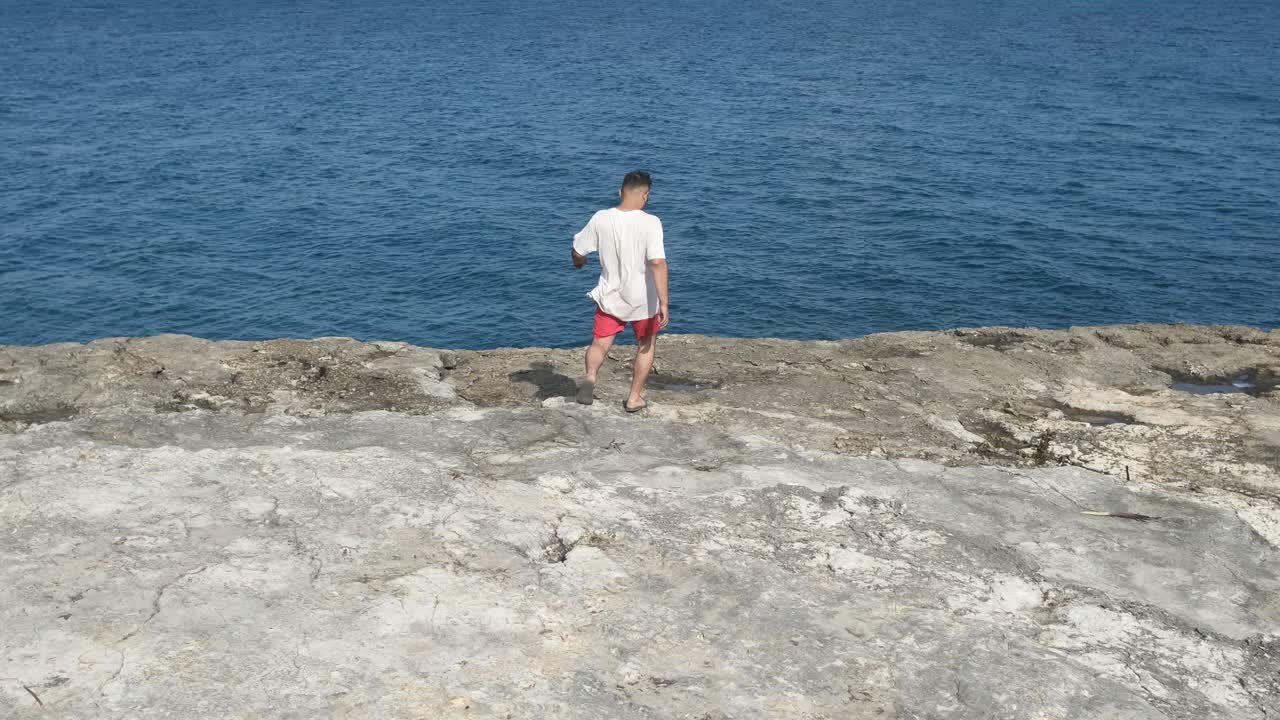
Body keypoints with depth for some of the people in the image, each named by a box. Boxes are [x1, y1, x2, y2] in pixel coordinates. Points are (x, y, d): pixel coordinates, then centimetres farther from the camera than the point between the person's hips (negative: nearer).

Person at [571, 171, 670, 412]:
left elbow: (578, 250, 2)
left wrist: (579, 261, 27)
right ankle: (634, 398, 22)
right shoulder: (650, 222, -20)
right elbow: (658, 263, -29)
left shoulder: (601, 219, -9)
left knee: (599, 344, 14)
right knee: (646, 345, 20)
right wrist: (664, 303, -27)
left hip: (609, 296, 2)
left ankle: (590, 377, -17)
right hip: (642, 300, -2)